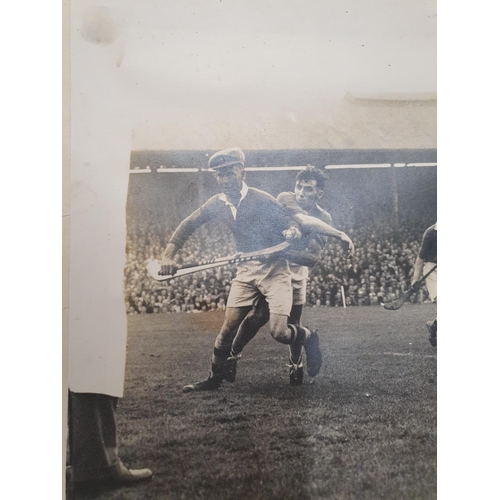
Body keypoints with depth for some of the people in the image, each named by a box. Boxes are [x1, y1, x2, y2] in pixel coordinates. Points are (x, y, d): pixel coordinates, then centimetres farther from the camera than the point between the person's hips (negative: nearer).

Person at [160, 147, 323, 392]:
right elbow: (187, 226, 7)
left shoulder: (261, 199, -13)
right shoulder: (217, 204, 2)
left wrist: (293, 232, -35)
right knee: (228, 327, 1)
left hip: (274, 268, -4)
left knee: (279, 332, -15)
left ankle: (308, 337, 19)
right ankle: (215, 378, 20)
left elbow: (290, 223, -10)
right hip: (245, 271, 5)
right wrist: (168, 255, -5)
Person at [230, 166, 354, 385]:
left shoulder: (324, 218, -7)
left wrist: (283, 251, -37)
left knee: (293, 322, 4)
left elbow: (312, 258, -20)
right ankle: (231, 354, 5)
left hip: (296, 270, 3)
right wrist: (340, 235, -35)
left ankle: (296, 364, 29)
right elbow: (305, 221, -34)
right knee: (258, 316, -15)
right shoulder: (285, 198, -14)